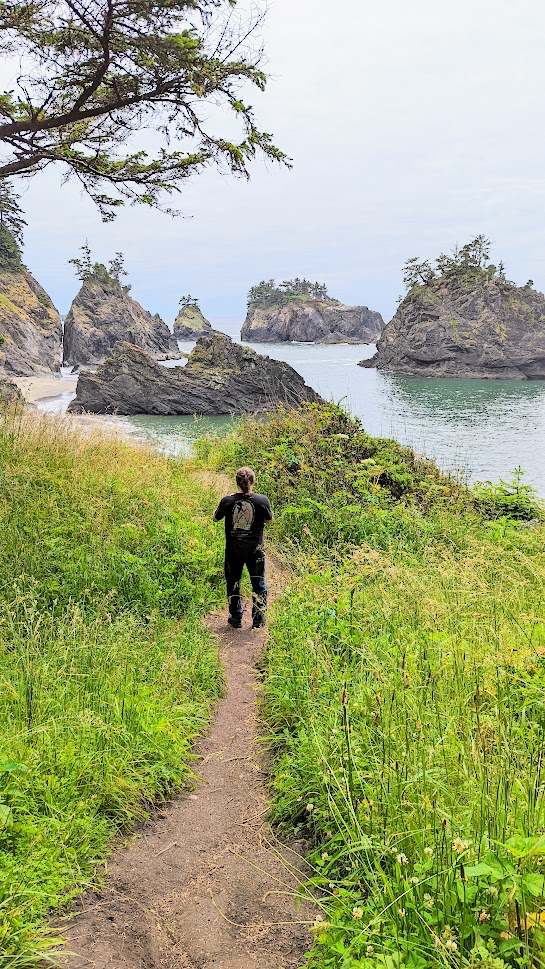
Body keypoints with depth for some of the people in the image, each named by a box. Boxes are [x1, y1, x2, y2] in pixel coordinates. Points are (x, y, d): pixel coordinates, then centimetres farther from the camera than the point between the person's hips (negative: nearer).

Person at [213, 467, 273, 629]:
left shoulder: (227, 501, -12)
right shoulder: (262, 500, -13)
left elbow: (215, 518, 6)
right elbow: (269, 520, 4)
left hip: (233, 550, 1)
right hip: (255, 549, 0)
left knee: (233, 583, 18)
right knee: (258, 584, 16)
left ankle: (236, 619, 24)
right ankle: (258, 619, 18)